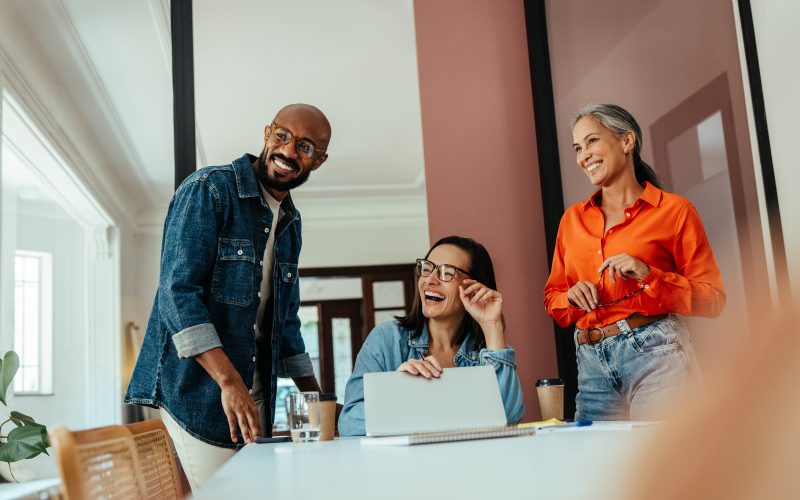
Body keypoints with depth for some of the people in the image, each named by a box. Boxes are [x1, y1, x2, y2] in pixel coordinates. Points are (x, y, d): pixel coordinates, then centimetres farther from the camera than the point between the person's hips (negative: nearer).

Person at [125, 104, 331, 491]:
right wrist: (229, 381, -25)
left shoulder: (290, 223, 14)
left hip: (256, 394, 7)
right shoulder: (208, 190, -9)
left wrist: (314, 396, 16)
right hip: (194, 387, -7)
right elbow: (177, 290, -19)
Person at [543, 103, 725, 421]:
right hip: (591, 362, 4)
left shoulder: (673, 211, 2)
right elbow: (552, 298, 18)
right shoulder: (572, 219, 13)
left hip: (654, 352, -3)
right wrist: (572, 297, -4)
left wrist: (649, 275, -14)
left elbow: (713, 300, -1)